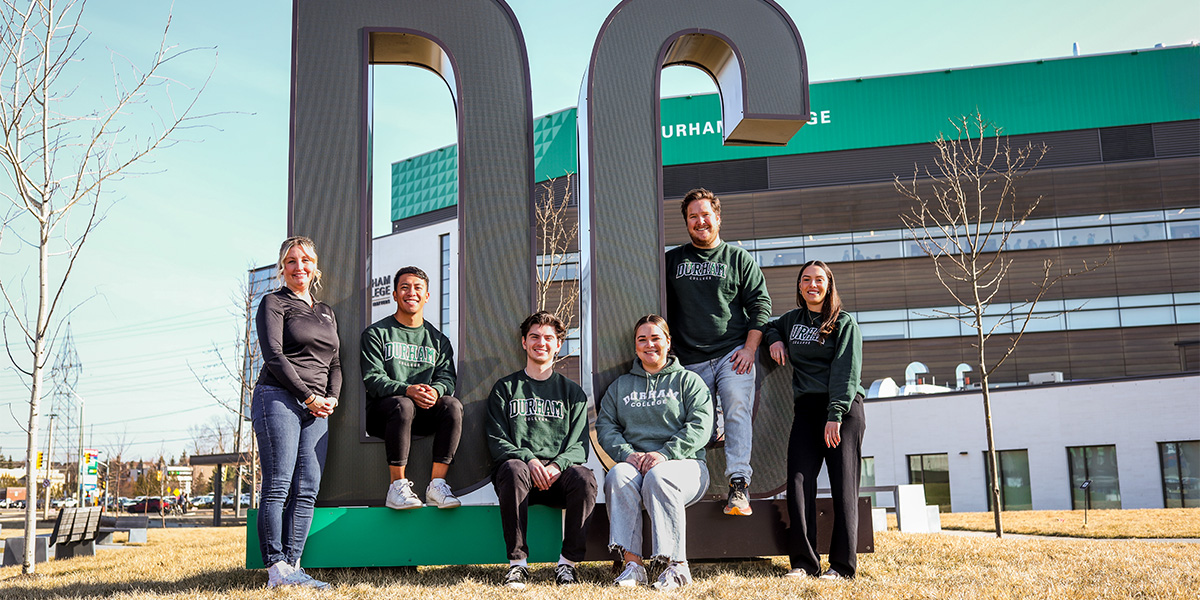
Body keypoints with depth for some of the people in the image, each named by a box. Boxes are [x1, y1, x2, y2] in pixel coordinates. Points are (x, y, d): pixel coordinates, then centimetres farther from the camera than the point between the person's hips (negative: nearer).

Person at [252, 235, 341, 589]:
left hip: (317, 409, 6)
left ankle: (292, 566, -1)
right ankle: (276, 570, -10)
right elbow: (274, 356, -7)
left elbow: (335, 363, 20)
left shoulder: (326, 313, 23)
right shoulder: (274, 303, 5)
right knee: (278, 486, -10)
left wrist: (332, 398, 1)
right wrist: (308, 396, -11)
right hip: (278, 398, -6)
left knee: (307, 491, -2)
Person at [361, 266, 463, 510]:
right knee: (402, 405, -36)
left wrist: (434, 391, -20)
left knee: (453, 405, -27)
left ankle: (437, 483, -27)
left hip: (425, 416, 3)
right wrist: (407, 390, -24)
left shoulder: (438, 339, 18)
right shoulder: (376, 333, 7)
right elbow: (373, 379, -6)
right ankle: (397, 487, -31)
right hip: (381, 412, -3)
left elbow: (447, 378, 6)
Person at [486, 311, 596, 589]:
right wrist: (528, 459, -14)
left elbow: (579, 445, 8)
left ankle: (567, 562, -22)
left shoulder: (572, 392, 19)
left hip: (558, 475, 1)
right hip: (519, 466, -1)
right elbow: (497, 442, 5)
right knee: (514, 469, -36)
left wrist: (557, 466, -14)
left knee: (584, 477, -32)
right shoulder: (505, 389, 16)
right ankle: (518, 563, -29)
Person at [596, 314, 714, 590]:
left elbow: (700, 426, -2)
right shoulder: (620, 386, 23)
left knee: (658, 477, -36)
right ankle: (632, 563, -34)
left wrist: (664, 454, -17)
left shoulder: (688, 380, 13)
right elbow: (605, 426, 11)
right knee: (618, 475, -31)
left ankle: (677, 565, -32)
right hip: (633, 463, 3)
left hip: (684, 464, -2)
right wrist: (628, 454, -10)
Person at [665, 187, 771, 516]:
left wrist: (749, 348, -4)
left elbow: (760, 304, 7)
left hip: (733, 354, -3)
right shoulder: (672, 260, 16)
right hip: (691, 361, 3)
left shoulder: (739, 258, 11)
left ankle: (739, 484, -25)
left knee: (738, 410, -19)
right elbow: (664, 308, 20)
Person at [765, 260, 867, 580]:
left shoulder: (845, 322, 2)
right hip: (806, 409, 4)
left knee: (843, 484, -7)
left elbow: (846, 372, -8)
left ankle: (842, 565, -6)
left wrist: (835, 416, -18)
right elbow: (768, 325, 38)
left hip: (843, 409, -4)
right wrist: (774, 339, 14)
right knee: (799, 480, -8)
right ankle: (803, 562, -8)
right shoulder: (792, 319, 16)